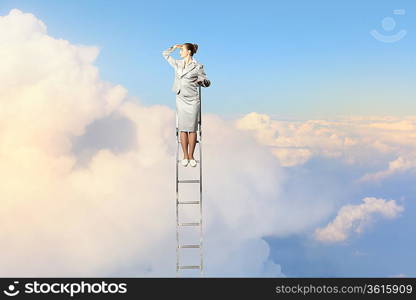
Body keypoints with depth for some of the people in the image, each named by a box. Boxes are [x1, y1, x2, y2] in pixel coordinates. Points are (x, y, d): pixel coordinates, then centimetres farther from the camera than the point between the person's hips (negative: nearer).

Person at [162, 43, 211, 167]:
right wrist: (174, 47, 11)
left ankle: (191, 156, 10)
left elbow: (207, 82, 1)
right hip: (180, 99, 4)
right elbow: (165, 54, 22)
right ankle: (185, 156, 9)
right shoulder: (178, 63, 9)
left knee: (192, 129, 1)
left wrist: (201, 81, -17)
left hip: (192, 100, -4)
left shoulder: (198, 66, -4)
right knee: (182, 128, 3)